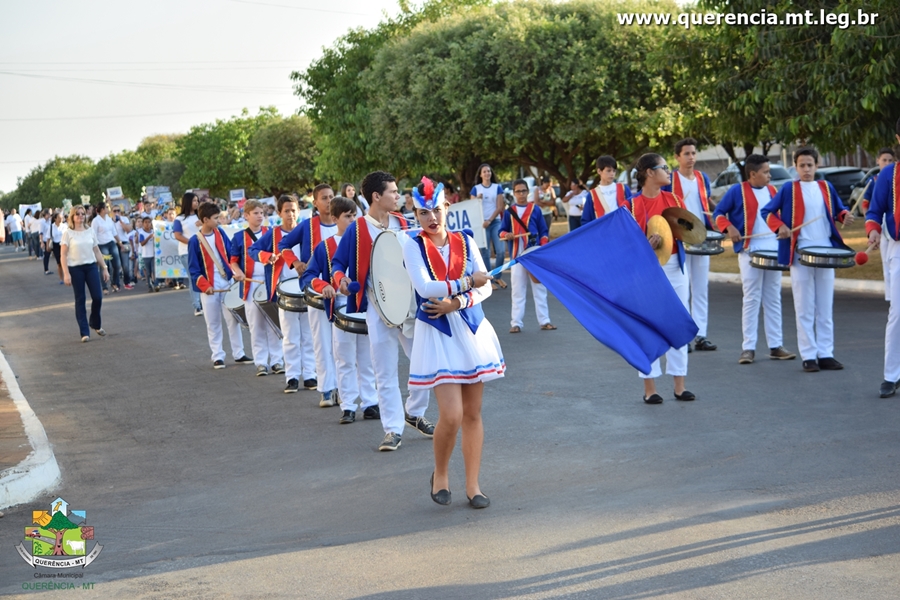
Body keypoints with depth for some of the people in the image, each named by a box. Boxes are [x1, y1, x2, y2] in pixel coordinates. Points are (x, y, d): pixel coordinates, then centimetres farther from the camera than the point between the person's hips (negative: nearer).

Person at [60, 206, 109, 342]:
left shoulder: (91, 231, 8)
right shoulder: (68, 233, -4)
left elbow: (97, 251, 12)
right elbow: (63, 255, -5)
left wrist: (104, 268, 9)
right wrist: (66, 273, -12)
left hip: (91, 266, 3)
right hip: (75, 269, -3)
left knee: (97, 297, -3)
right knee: (80, 300, 1)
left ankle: (95, 324, 24)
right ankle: (84, 332, 7)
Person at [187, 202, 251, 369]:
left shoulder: (220, 233, 4)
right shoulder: (195, 241, -7)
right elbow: (193, 269, -6)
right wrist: (204, 285, -17)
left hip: (227, 283, 3)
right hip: (209, 287, -3)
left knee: (233, 319, 5)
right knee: (213, 324, 4)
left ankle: (238, 354, 13)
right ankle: (217, 356, 12)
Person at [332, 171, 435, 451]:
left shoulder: (403, 224, 4)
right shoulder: (357, 229, -8)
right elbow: (337, 262, -2)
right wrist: (340, 279, -22)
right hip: (378, 307, -4)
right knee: (385, 372, 2)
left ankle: (414, 412, 27)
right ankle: (393, 429, 10)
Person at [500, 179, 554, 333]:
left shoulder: (536, 210, 4)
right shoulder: (508, 212, 6)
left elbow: (544, 232, 5)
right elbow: (502, 231, 10)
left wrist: (543, 248, -8)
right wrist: (506, 235, -13)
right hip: (517, 256, 0)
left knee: (539, 288, 4)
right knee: (517, 291, 3)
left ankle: (544, 321, 9)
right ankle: (516, 323, 5)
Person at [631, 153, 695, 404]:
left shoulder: (673, 199, 6)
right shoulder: (632, 205, -8)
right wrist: (646, 245, -27)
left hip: (675, 267, 5)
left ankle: (679, 385, 15)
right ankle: (649, 387, 10)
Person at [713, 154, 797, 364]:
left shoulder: (772, 191, 10)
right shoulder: (737, 191, -5)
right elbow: (718, 213, -3)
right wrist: (729, 228, -19)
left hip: (774, 250, 5)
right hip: (750, 251, -5)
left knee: (774, 300, 8)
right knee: (751, 299, -3)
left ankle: (775, 346, 13)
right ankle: (748, 348, 2)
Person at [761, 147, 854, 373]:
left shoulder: (826, 187, 8)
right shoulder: (788, 189, -2)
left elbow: (838, 208, 18)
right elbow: (767, 211, 2)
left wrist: (845, 216, -4)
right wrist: (779, 227, -15)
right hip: (800, 253, -3)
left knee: (825, 308, 7)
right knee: (805, 309, 0)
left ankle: (825, 354, 13)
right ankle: (808, 356, 4)